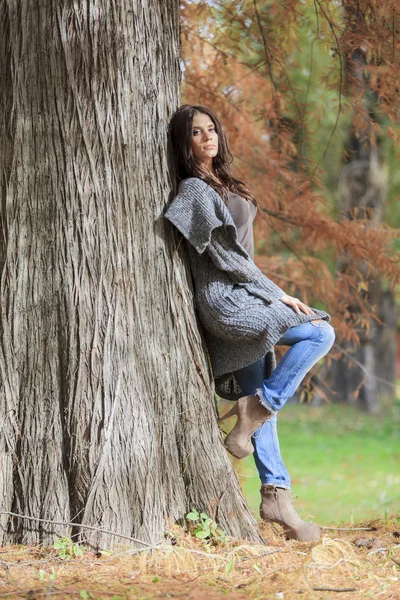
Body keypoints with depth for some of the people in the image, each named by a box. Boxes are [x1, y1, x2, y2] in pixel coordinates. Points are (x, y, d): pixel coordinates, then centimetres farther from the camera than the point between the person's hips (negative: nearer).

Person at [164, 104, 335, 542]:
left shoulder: (223, 186, 18)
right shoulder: (195, 190, -9)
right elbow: (225, 254, -13)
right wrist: (279, 295, -11)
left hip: (245, 298, 8)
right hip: (225, 298, -8)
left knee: (262, 397, 3)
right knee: (320, 333, -16)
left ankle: (275, 495, 1)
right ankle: (255, 408, -11)